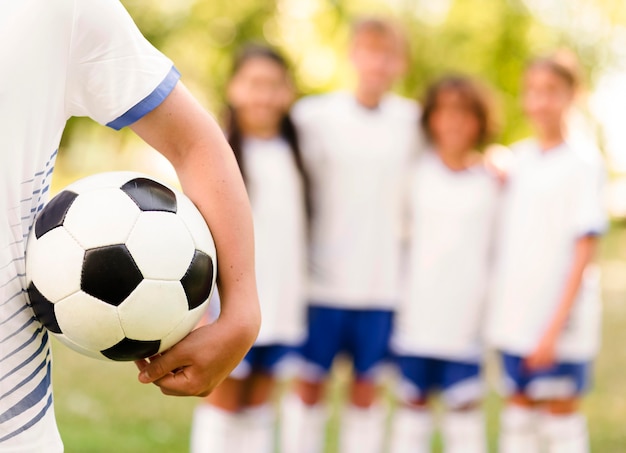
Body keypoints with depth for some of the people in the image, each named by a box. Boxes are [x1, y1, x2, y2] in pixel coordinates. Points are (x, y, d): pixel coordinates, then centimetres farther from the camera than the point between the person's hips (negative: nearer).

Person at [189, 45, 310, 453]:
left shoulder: (292, 154, 8)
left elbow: (298, 227, 13)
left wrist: (296, 293, 11)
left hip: (281, 303, 5)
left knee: (260, 401, 11)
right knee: (225, 398, 4)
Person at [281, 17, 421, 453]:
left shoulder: (413, 121, 4)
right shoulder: (314, 115, -4)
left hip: (383, 282, 2)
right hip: (323, 276, -2)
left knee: (367, 388, 9)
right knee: (309, 384, 5)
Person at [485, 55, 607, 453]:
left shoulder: (583, 164, -10)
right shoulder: (518, 158, 8)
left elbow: (584, 250, -13)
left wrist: (555, 326, -16)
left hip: (560, 316, -5)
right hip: (514, 314, 6)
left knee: (560, 409, 3)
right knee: (520, 405, 12)